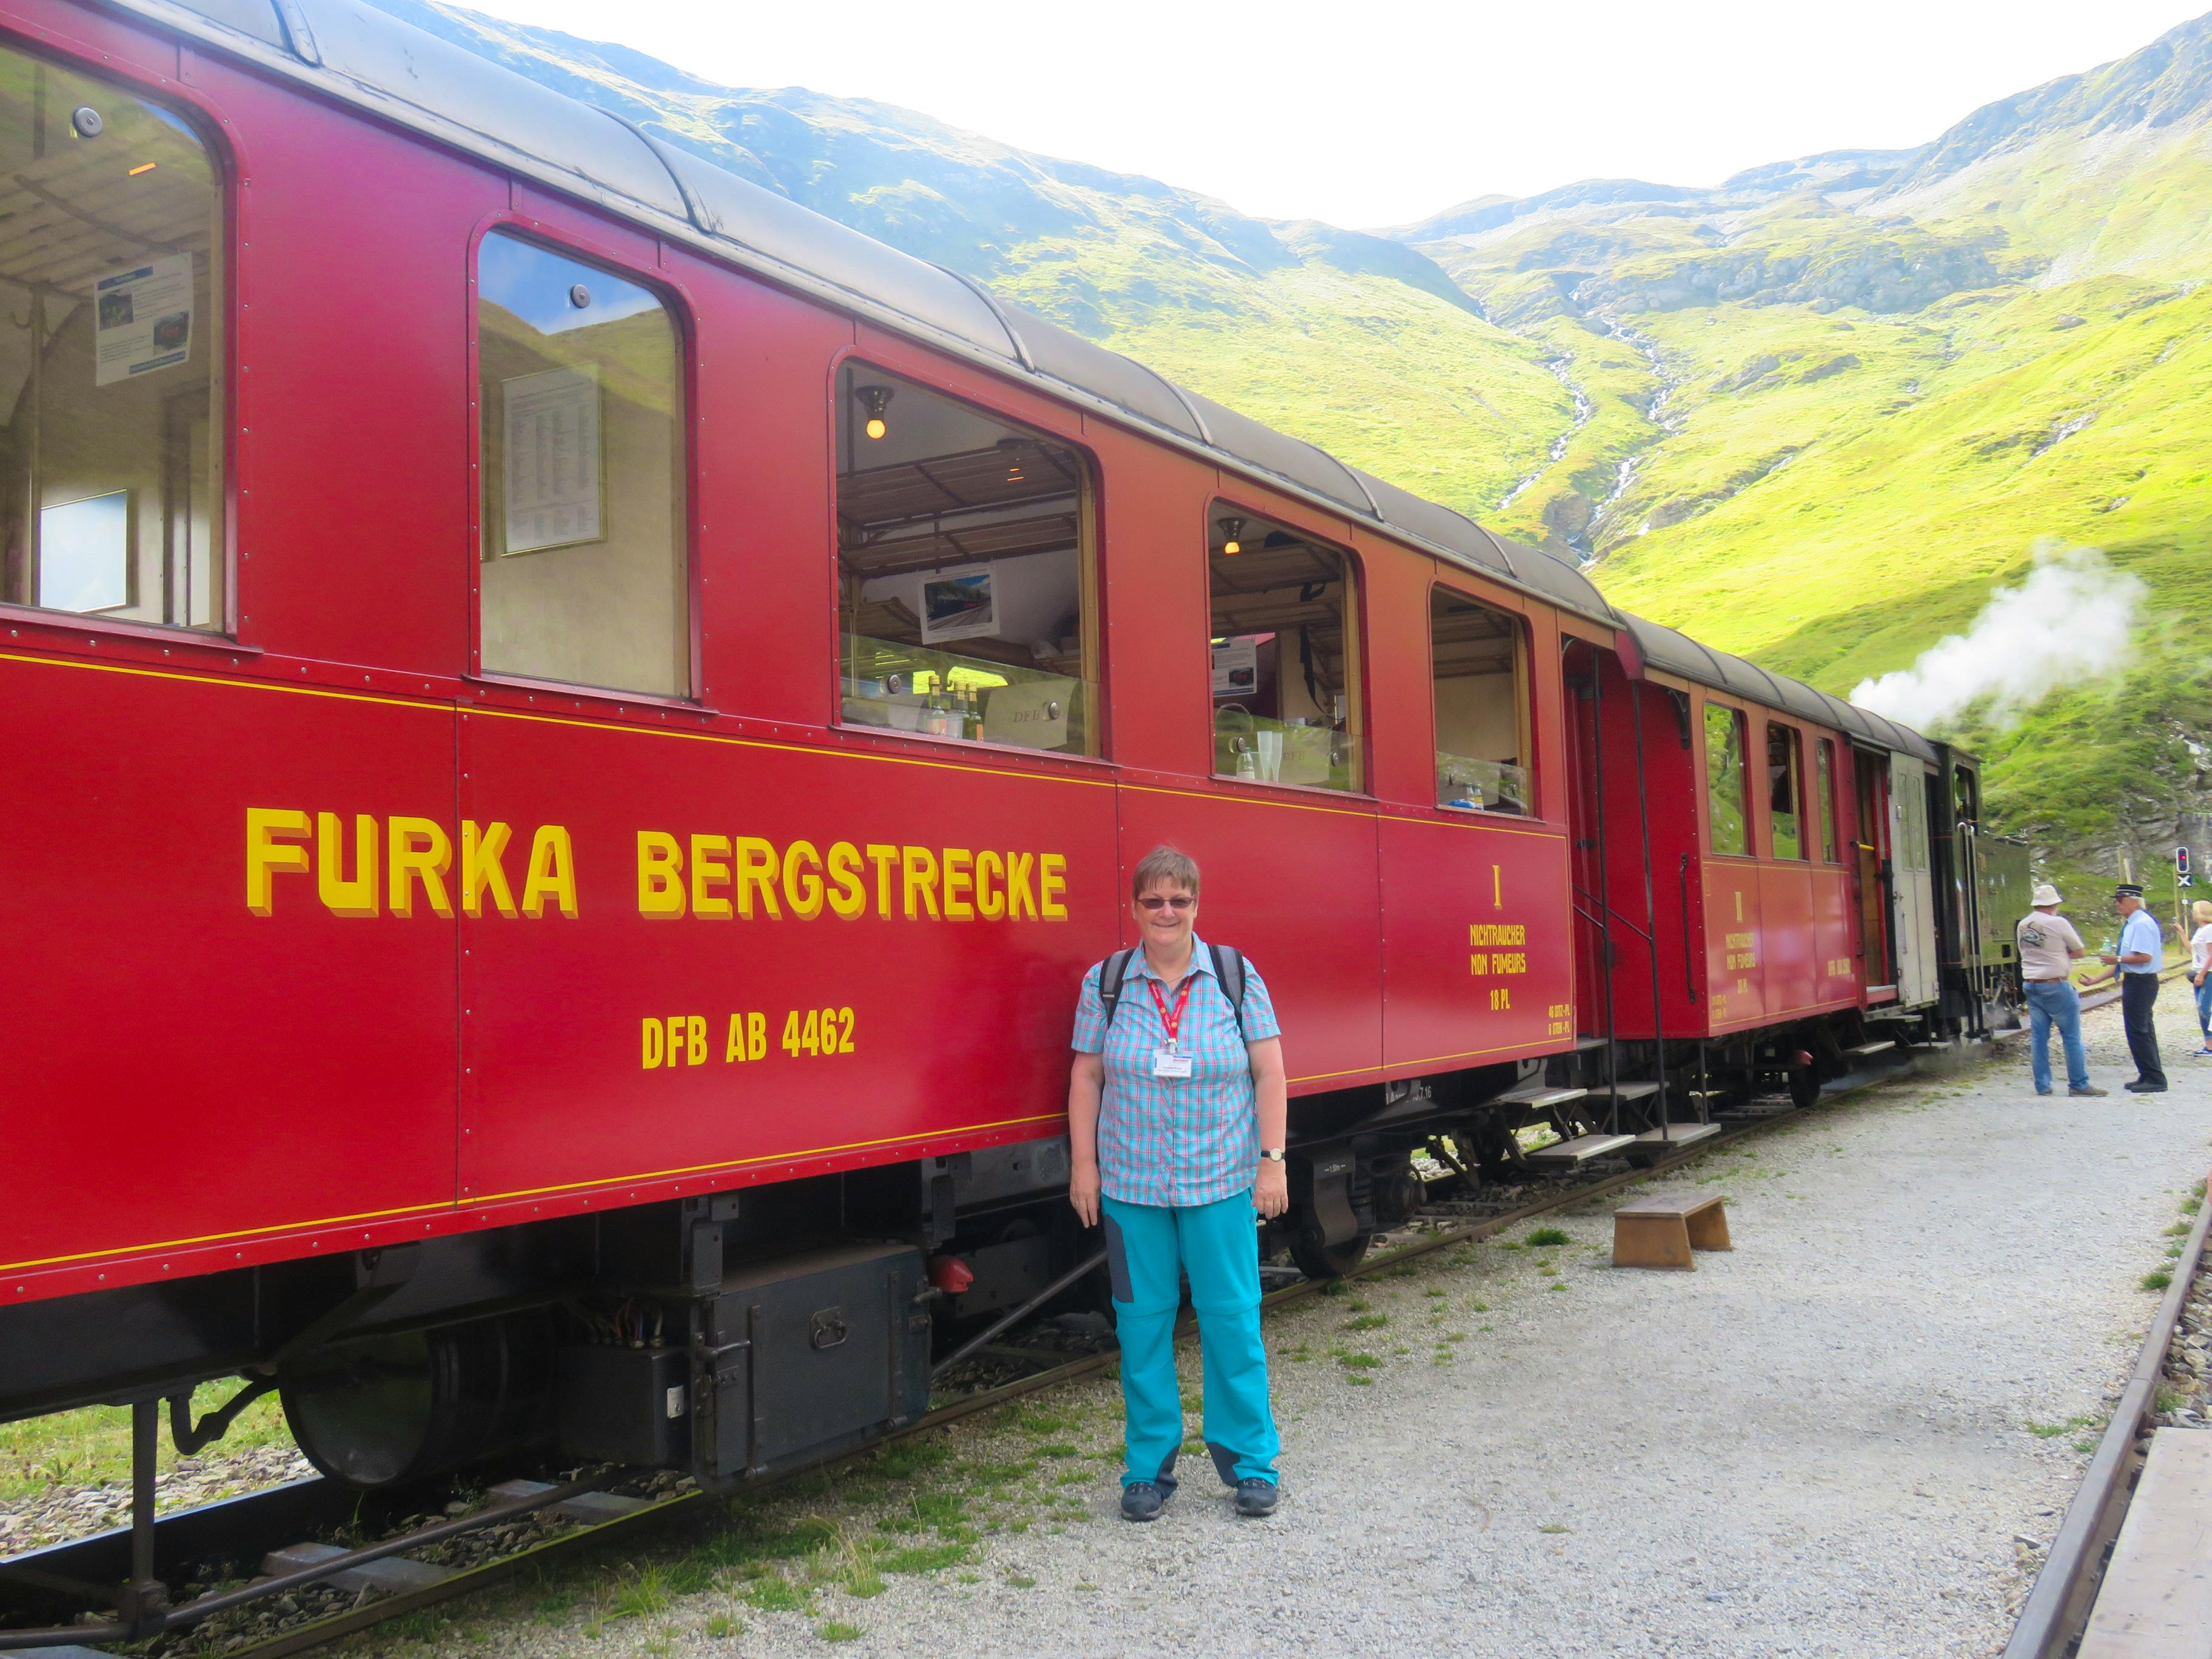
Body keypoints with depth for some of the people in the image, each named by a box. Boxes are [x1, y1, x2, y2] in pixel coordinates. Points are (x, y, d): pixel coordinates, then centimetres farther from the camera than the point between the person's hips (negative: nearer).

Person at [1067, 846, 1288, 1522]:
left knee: (1231, 1315, 2)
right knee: (1141, 1320, 6)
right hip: (1131, 1183, 1)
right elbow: (1086, 1074, 4)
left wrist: (1271, 1160, -5)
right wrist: (1083, 1163, 0)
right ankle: (1149, 1466, 19)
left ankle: (1250, 1463, 17)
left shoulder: (1236, 975, 1)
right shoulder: (1105, 981, 3)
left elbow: (1268, 1072, 0)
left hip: (1220, 1182, -1)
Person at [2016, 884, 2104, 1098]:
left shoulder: (2022, 925, 9)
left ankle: (2042, 1085, 10)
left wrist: (2055, 954, 11)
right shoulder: (2058, 923, -10)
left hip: (2030, 984, 6)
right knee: (2071, 1036, 2)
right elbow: (2081, 952, -1)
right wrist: (2064, 954, 11)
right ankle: (2078, 1084, 4)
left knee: (2038, 1036, 8)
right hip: (2056, 987, -6)